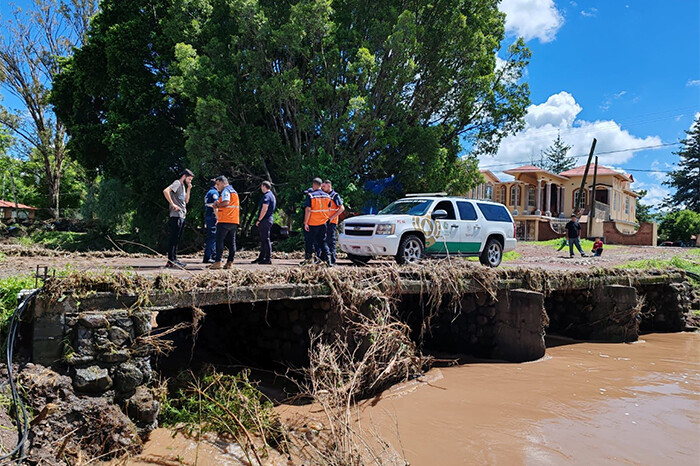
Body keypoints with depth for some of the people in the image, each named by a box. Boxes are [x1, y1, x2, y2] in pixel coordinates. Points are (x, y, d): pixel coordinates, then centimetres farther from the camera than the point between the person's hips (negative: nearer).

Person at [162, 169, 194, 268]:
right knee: (174, 238, -9)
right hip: (176, 216, -10)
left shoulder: (183, 186, 22)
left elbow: (186, 201, 23)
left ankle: (173, 260, 15)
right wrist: (173, 204, -20)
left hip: (182, 216, 10)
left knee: (176, 239, 11)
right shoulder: (177, 183, -6)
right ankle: (172, 260, -8)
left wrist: (188, 190, 12)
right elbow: (165, 191, -22)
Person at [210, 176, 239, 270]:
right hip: (234, 221, 9)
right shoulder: (234, 191, 24)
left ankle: (218, 261, -11)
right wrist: (218, 205, 14)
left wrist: (217, 205, -5)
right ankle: (230, 262, 6)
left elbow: (226, 202, -20)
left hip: (225, 221, -8)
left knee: (220, 241, -6)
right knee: (231, 242, 7)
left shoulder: (226, 190, -4)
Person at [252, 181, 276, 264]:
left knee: (265, 239, -7)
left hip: (265, 220, -10)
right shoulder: (272, 195, 18)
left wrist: (259, 220, -15)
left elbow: (264, 209, -21)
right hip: (269, 219, 10)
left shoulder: (267, 196, -13)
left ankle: (268, 259, -6)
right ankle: (261, 257, 20)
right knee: (263, 239, 14)